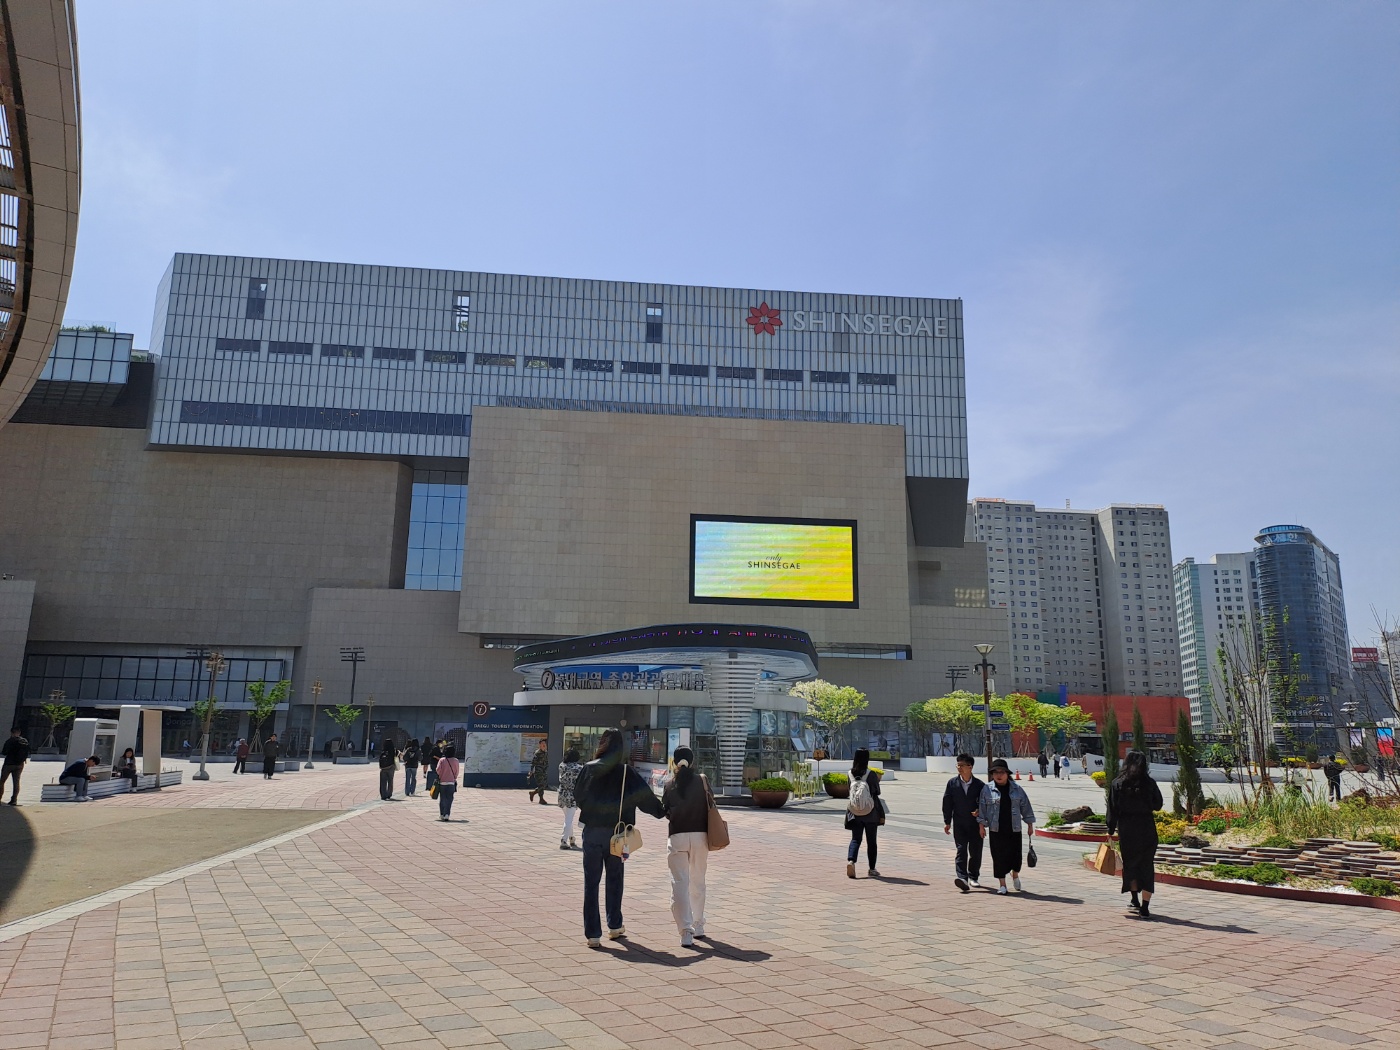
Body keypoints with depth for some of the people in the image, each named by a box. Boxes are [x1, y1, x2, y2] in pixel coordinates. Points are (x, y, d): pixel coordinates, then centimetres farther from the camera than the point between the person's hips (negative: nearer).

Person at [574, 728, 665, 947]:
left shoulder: (590, 768, -4)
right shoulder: (626, 772, -6)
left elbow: (577, 794, 5)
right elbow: (644, 795, -11)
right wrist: (662, 811, 2)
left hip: (592, 832, 0)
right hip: (616, 833, 0)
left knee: (591, 882, 4)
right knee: (614, 879, 18)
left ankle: (593, 933, 1)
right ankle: (614, 926, 26)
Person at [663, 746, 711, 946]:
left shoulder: (670, 784, 0)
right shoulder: (701, 781, 0)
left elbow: (665, 811, 3)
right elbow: (710, 807, 1)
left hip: (677, 836, -1)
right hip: (700, 835, 1)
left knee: (679, 883, -3)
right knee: (698, 883, 17)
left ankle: (685, 931, -14)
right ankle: (698, 926, 28)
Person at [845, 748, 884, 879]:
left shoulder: (851, 773, -1)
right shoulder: (871, 774, -12)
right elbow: (877, 792, -4)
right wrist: (877, 780, 12)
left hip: (855, 811, 2)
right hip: (870, 812, -2)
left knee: (855, 839, 6)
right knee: (871, 841, 10)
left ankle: (850, 860, -18)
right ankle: (872, 869, 16)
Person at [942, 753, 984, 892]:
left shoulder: (979, 785, -1)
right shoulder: (952, 783, 2)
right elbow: (947, 803, 4)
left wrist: (979, 811, -19)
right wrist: (947, 822, 1)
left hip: (975, 822, 1)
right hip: (959, 823, 0)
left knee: (975, 851, 8)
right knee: (961, 849, -12)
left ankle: (973, 877, 26)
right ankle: (962, 877, -20)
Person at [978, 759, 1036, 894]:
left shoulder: (1016, 789, 5)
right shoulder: (987, 790, 0)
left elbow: (1025, 806, 10)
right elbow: (982, 808, 3)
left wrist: (1030, 825, 9)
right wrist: (982, 825, -1)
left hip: (1014, 829, 1)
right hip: (996, 830, -1)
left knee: (1015, 854, 4)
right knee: (999, 856, 0)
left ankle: (1015, 875, 35)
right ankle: (1002, 884, 11)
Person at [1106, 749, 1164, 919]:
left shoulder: (1117, 784, -3)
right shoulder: (1149, 783, -4)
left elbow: (1113, 810, -3)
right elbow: (1158, 805, 1)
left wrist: (1110, 832, 3)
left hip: (1126, 831, 0)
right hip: (1147, 830, 0)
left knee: (1130, 865, 19)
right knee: (1146, 867, 5)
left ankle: (1134, 900, 26)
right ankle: (1144, 908, 1)